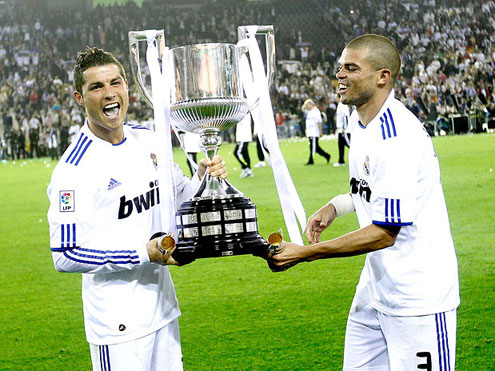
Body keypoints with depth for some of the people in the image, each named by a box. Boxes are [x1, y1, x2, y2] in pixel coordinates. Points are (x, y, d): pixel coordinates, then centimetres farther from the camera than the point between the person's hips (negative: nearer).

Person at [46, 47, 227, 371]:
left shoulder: (147, 139, 5)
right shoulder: (74, 168, -17)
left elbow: (179, 195, 19)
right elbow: (65, 255, -19)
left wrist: (202, 180, -3)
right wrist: (143, 254, -21)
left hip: (162, 305, 7)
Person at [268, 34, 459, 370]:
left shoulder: (398, 138, -23)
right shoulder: (362, 123, 7)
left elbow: (384, 233, -24)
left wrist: (304, 253, -22)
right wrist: (335, 207, 6)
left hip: (417, 292, -9)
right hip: (376, 285, 9)